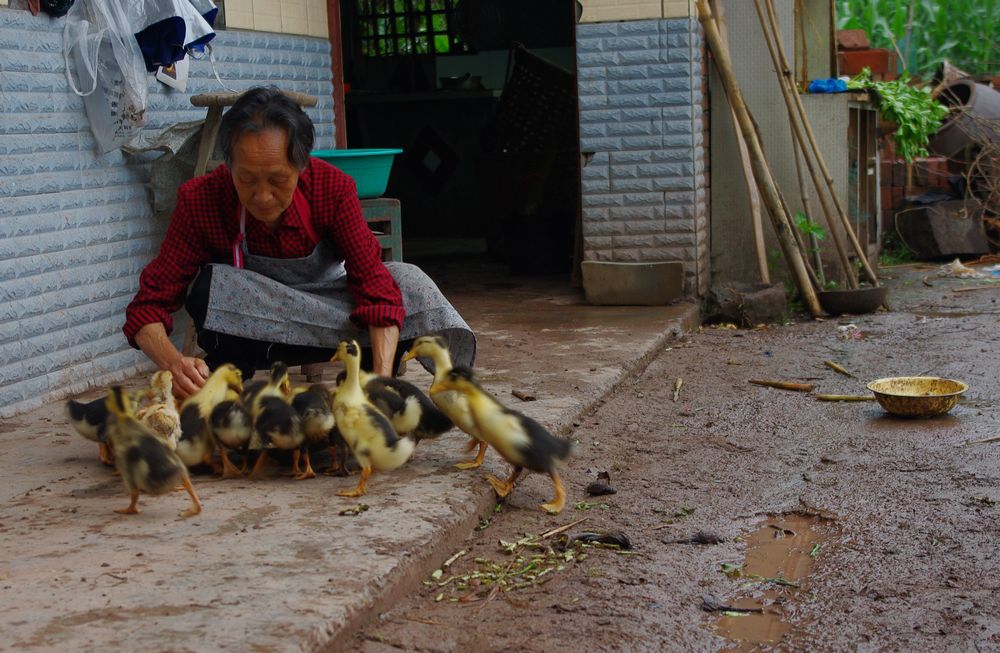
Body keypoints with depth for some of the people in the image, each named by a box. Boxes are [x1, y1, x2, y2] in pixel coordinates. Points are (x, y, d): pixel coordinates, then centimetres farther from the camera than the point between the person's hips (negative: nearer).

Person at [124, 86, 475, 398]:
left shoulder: (333, 188, -24)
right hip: (247, 331, -1)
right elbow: (147, 308, -25)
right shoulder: (200, 201, -25)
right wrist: (174, 363, -49)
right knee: (210, 286, -34)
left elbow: (374, 283, -29)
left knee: (407, 282, -25)